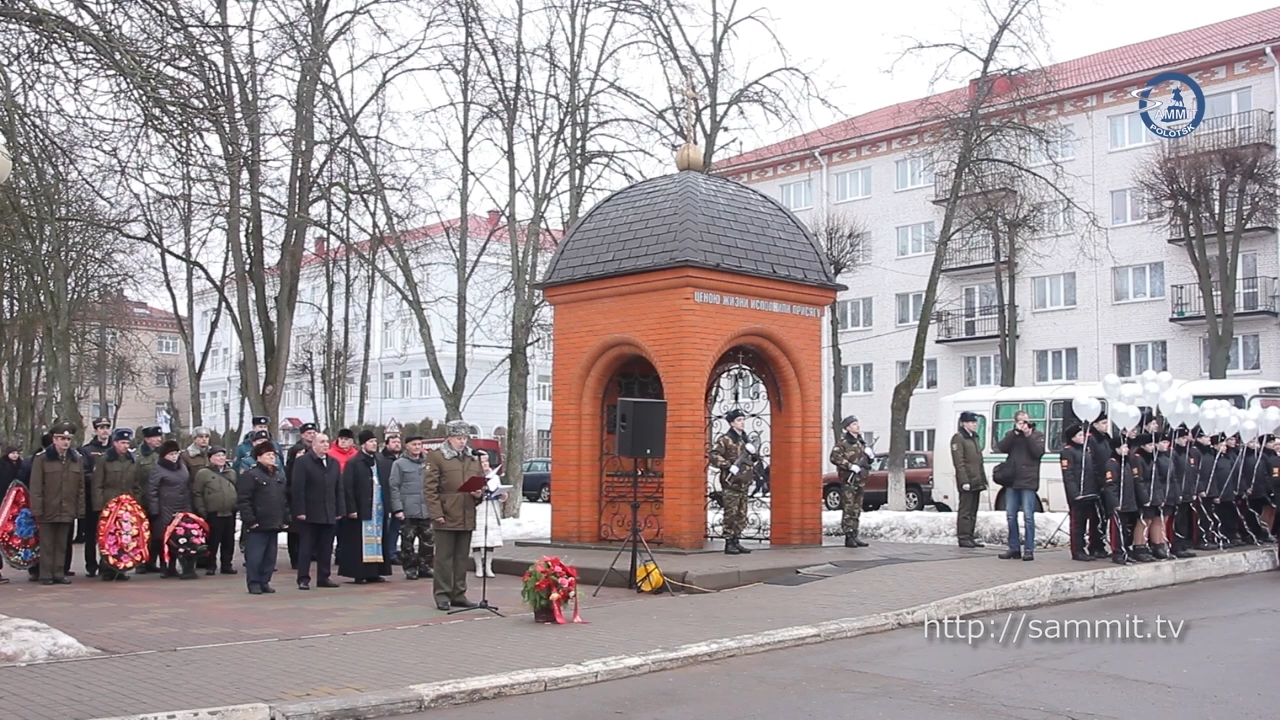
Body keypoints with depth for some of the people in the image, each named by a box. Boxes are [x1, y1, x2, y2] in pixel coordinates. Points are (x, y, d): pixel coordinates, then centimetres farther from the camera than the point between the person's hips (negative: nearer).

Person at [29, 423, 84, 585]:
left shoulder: (77, 459, 8)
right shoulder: (41, 458, -3)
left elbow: (81, 487, 9)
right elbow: (35, 487, -6)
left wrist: (80, 510, 4)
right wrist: (36, 511, -11)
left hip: (67, 511, 3)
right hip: (47, 511, -3)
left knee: (62, 545, 9)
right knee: (47, 545, 3)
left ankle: (59, 573, 15)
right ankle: (46, 575, 9)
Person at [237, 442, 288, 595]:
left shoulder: (279, 476, 16)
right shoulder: (250, 475, -8)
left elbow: (284, 499, 21)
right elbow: (243, 500, -13)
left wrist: (285, 519, 14)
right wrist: (250, 520, -17)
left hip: (274, 524, 7)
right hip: (258, 525, -7)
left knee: (270, 556, 9)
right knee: (255, 556, -3)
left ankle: (265, 581, 18)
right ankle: (254, 583, 5)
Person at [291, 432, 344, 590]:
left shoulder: (334, 463, 13)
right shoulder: (302, 462, -5)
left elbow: (338, 489, 12)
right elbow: (297, 489, -9)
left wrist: (340, 510, 6)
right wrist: (299, 511, -15)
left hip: (329, 514, 5)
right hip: (309, 514, -5)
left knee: (326, 549, 8)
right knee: (306, 548, 0)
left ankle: (323, 577, 16)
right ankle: (303, 579, 4)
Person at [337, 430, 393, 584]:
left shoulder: (380, 462, 13)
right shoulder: (353, 463, -6)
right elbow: (347, 488, -10)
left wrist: (387, 505, 7)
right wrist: (351, 509, -15)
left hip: (378, 509, 6)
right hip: (361, 510, -6)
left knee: (377, 540, 6)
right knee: (360, 542, -3)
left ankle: (373, 573, 12)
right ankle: (359, 574, 2)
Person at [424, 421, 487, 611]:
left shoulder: (474, 459, 15)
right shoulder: (436, 456, -3)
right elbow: (429, 488, -8)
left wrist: (479, 493, 0)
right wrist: (436, 512, -15)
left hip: (467, 517, 5)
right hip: (445, 517, -5)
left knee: (462, 558, 10)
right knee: (444, 557, 0)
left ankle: (458, 594, 17)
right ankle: (442, 595, 7)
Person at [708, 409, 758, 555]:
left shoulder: (745, 440, 17)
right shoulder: (725, 439, -7)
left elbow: (749, 458, 30)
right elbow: (714, 456, -18)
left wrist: (754, 457, 8)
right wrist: (729, 466, -23)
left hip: (744, 483, 8)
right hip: (731, 483, -8)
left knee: (741, 515, 9)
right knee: (731, 514, -6)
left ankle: (737, 542, 15)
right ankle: (729, 543, -2)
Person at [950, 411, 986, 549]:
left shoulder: (975, 438, 20)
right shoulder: (958, 438, -9)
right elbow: (959, 462, -16)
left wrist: (983, 479, 17)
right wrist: (964, 481, -21)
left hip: (976, 481, 9)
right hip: (967, 481, -9)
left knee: (973, 511, 12)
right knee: (965, 510, -6)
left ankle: (970, 537, 18)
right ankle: (963, 538, -3)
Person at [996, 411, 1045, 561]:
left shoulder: (1037, 435, 7)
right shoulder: (1011, 435, 15)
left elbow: (1038, 452, -8)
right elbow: (1001, 448, -4)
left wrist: (1028, 435, -12)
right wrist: (1015, 432, -9)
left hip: (1028, 482, -4)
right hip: (1011, 481, 4)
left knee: (1028, 516, -7)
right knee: (1011, 516, 5)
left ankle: (1029, 550, -2)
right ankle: (1014, 548, 12)